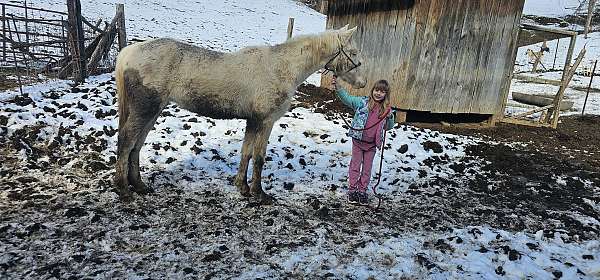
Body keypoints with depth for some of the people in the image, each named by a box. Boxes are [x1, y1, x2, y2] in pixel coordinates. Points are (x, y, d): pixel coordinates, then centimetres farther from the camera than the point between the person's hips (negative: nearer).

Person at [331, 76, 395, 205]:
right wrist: (338, 88, -29)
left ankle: (362, 190, 26)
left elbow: (388, 127, 10)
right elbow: (348, 98, -14)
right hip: (358, 140, -2)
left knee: (367, 167, 12)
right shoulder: (363, 102, -6)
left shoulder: (387, 109, 3)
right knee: (355, 165, 9)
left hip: (372, 144, 2)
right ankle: (352, 190, 21)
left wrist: (390, 117, -10)